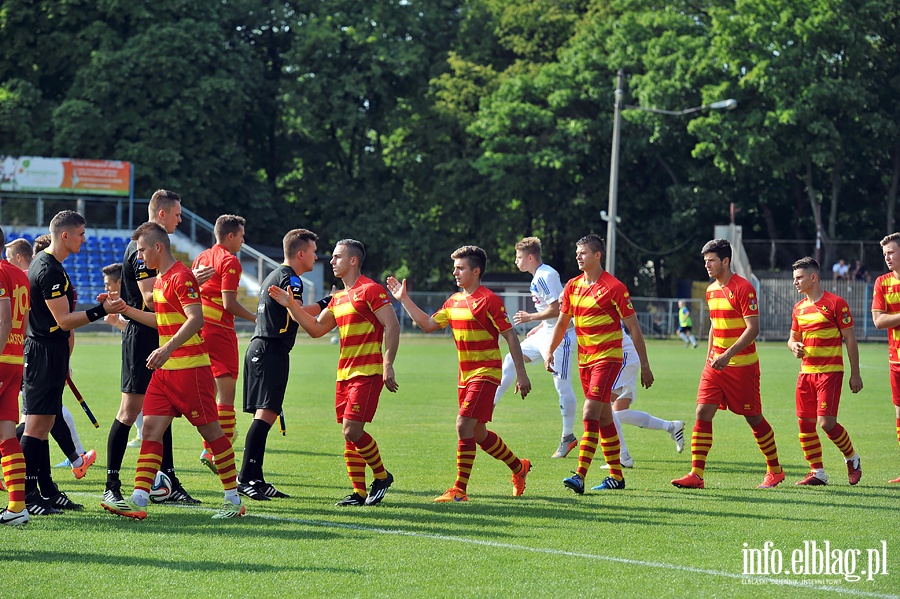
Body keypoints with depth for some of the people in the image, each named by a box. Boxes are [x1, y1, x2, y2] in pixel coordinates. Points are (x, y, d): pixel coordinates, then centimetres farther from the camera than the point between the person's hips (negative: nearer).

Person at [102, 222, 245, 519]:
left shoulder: (181, 277, -13)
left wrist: (167, 348, -32)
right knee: (151, 428, 0)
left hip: (189, 367, -10)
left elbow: (195, 319, -23)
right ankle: (138, 500, -4)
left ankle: (234, 499, 7)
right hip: (165, 369, 10)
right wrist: (125, 309, 21)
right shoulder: (160, 278, 16)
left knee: (210, 429, -2)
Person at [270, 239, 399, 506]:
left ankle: (382, 476, 6)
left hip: (367, 373, -9)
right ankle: (359, 492, 9)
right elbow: (316, 329, 22)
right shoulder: (338, 298, 18)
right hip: (345, 373, 9)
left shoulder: (370, 290, -8)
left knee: (352, 430, -14)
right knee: (349, 435, 5)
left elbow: (393, 326, -13)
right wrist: (291, 305, 12)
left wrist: (388, 365, -19)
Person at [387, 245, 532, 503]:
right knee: (478, 434, 14)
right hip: (466, 374, 9)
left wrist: (521, 374, -14)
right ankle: (518, 467, 35)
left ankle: (460, 490, -12)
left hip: (485, 373, -9)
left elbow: (511, 336, -12)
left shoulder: (488, 300, -13)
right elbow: (428, 324, 18)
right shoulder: (454, 301, 11)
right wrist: (404, 299, 13)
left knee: (464, 425, -16)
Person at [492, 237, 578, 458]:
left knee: (562, 386, -5)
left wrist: (530, 317, -13)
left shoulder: (546, 276, -18)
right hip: (547, 333, 11)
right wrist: (539, 327, 20)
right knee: (511, 360, 10)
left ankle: (568, 437, 1)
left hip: (560, 335, -11)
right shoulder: (539, 276, 13)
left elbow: (556, 309, -24)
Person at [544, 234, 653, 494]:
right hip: (584, 359, 7)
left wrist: (645, 365, -7)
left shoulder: (614, 287, -11)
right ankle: (616, 476, 20)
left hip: (608, 357, -7)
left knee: (590, 414, -17)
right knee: (604, 417, 12)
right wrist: (550, 352, 7)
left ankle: (580, 476, -22)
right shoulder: (573, 286, 8)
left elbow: (634, 328, -7)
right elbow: (562, 322, 19)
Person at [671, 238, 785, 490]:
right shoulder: (711, 291, 12)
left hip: (742, 365, -7)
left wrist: (728, 355, -25)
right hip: (717, 364, 7)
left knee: (753, 418, 4)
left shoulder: (743, 288, -13)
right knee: (703, 413, -6)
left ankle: (775, 470, 22)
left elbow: (753, 328, -18)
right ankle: (696, 475, -9)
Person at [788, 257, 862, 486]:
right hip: (806, 371, 7)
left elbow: (850, 340, -5)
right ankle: (817, 472, 10)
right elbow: (793, 338, 24)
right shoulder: (799, 308, 13)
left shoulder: (835, 303, -7)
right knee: (805, 423, 1)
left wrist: (855, 374, -7)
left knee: (826, 422, -13)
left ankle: (852, 458, 11)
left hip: (830, 371, -7)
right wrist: (794, 346, -2)